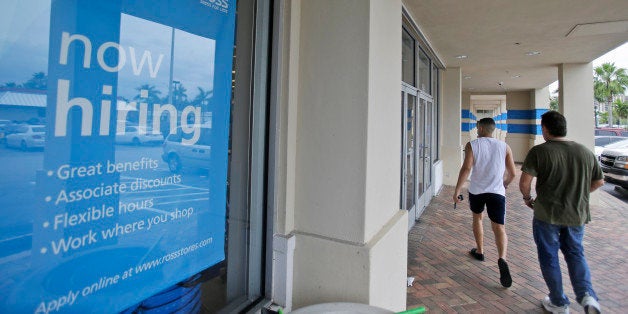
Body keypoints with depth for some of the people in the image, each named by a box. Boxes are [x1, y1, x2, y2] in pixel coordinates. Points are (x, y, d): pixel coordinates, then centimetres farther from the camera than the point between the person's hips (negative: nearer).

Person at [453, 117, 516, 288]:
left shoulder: (472, 145, -2)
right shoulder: (504, 146, 6)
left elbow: (466, 168, -15)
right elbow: (512, 173, 5)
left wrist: (457, 191, -12)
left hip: (476, 190, 0)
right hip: (497, 192, 1)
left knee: (477, 217, 24)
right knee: (499, 227, -2)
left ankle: (480, 251, 34)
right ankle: (502, 259, -25)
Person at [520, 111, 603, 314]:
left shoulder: (539, 152, -13)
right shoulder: (585, 152, 3)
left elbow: (524, 181, -19)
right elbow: (599, 181, 12)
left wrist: (528, 198, 0)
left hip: (547, 214, -4)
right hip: (577, 214, 5)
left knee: (549, 257, 11)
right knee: (575, 254, 23)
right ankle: (587, 295, 5)